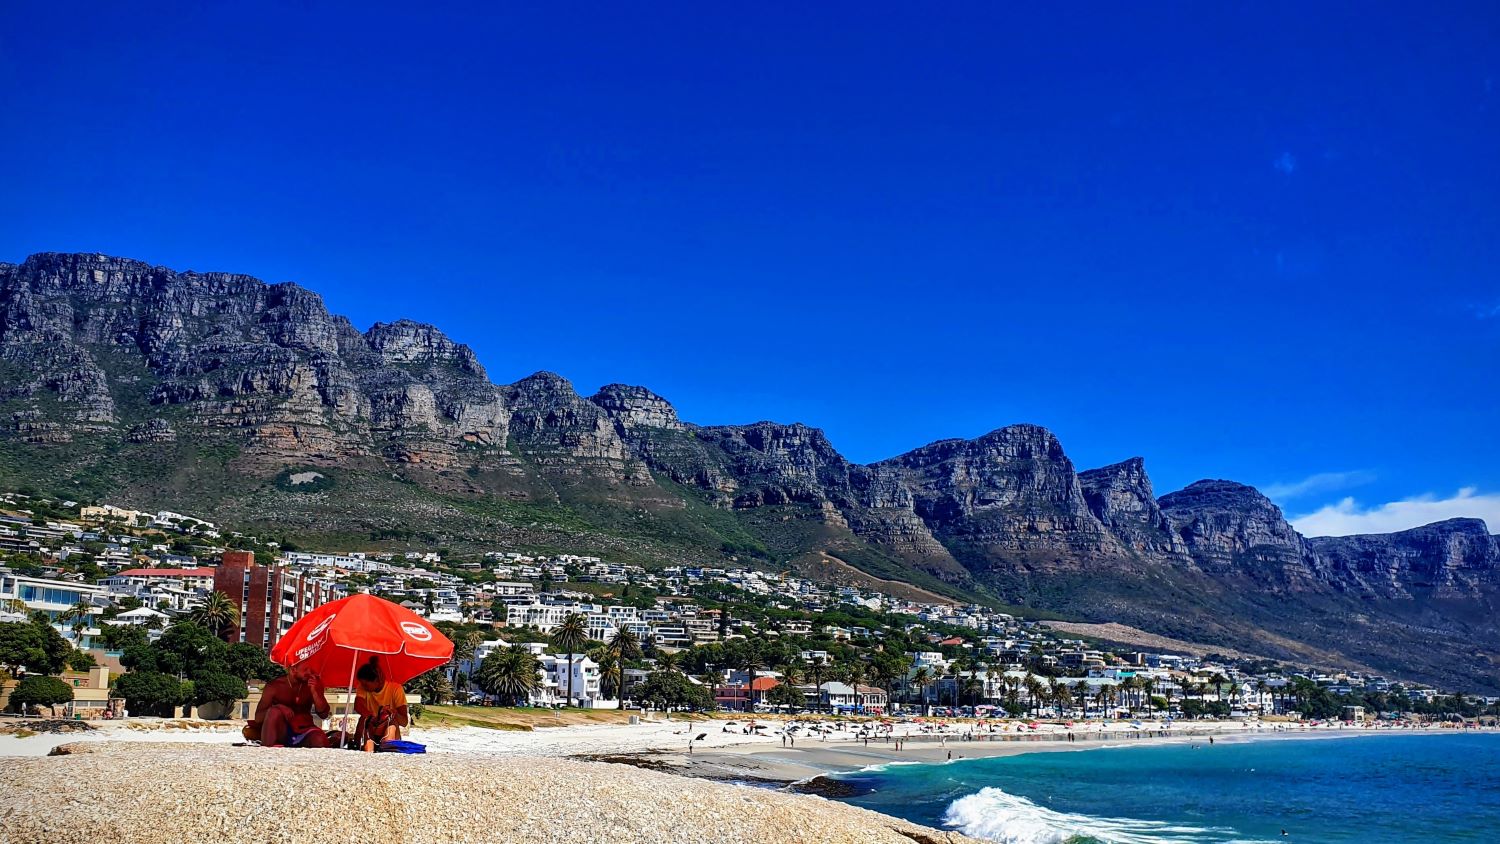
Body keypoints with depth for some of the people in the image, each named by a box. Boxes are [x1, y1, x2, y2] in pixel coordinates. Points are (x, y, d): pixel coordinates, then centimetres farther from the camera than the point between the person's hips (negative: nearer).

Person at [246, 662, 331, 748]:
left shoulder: (314, 682, 2)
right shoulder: (274, 686, -5)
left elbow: (323, 714, -2)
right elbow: (258, 717, -8)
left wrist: (314, 691, -17)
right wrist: (278, 708, -28)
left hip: (304, 731, 0)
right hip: (280, 733, 0)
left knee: (321, 741, -34)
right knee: (275, 711, -33)